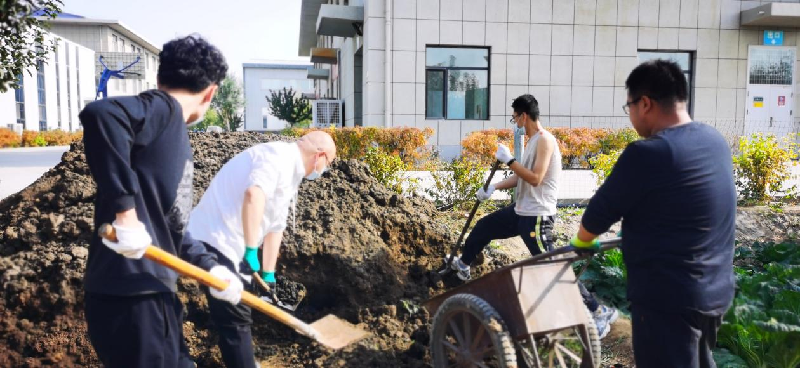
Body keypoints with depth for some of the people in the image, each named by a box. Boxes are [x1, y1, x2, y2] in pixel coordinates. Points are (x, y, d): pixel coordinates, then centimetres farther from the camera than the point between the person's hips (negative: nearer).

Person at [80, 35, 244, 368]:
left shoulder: (174, 133, 16)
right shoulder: (164, 108, -10)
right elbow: (100, 114, -33)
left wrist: (209, 267, 12)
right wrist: (124, 209, -31)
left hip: (153, 293, 9)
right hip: (131, 298, -9)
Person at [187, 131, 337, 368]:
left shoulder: (290, 172, 19)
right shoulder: (280, 155, -13)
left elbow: (275, 226, 22)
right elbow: (253, 194, -32)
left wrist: (269, 274, 24)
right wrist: (251, 250, -31)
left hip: (226, 243, 10)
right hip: (216, 239, -10)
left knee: (235, 317, 24)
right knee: (236, 320, -3)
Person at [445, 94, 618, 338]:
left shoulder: (545, 140, -17)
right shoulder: (532, 141, 12)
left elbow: (535, 178, -26)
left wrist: (508, 160, -19)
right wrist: (493, 189, 18)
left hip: (537, 216, -10)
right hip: (521, 210, 10)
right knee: (483, 228, 20)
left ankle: (598, 312, 2)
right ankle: (463, 265, 44)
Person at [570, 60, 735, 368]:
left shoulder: (648, 153, -23)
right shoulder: (715, 141, 3)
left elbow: (599, 212, -13)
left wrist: (582, 240, 8)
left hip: (667, 298, -8)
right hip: (715, 291, 8)